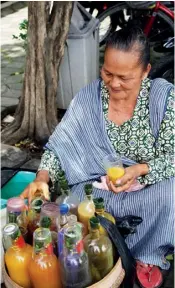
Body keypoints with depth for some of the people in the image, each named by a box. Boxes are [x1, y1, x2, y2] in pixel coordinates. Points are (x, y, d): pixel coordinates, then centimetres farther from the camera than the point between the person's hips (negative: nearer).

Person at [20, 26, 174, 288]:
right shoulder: (88, 98, -9)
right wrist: (42, 178, -23)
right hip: (97, 187, 1)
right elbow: (60, 145, -5)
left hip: (148, 189, 0)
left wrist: (140, 170, -31)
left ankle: (148, 256, -1)